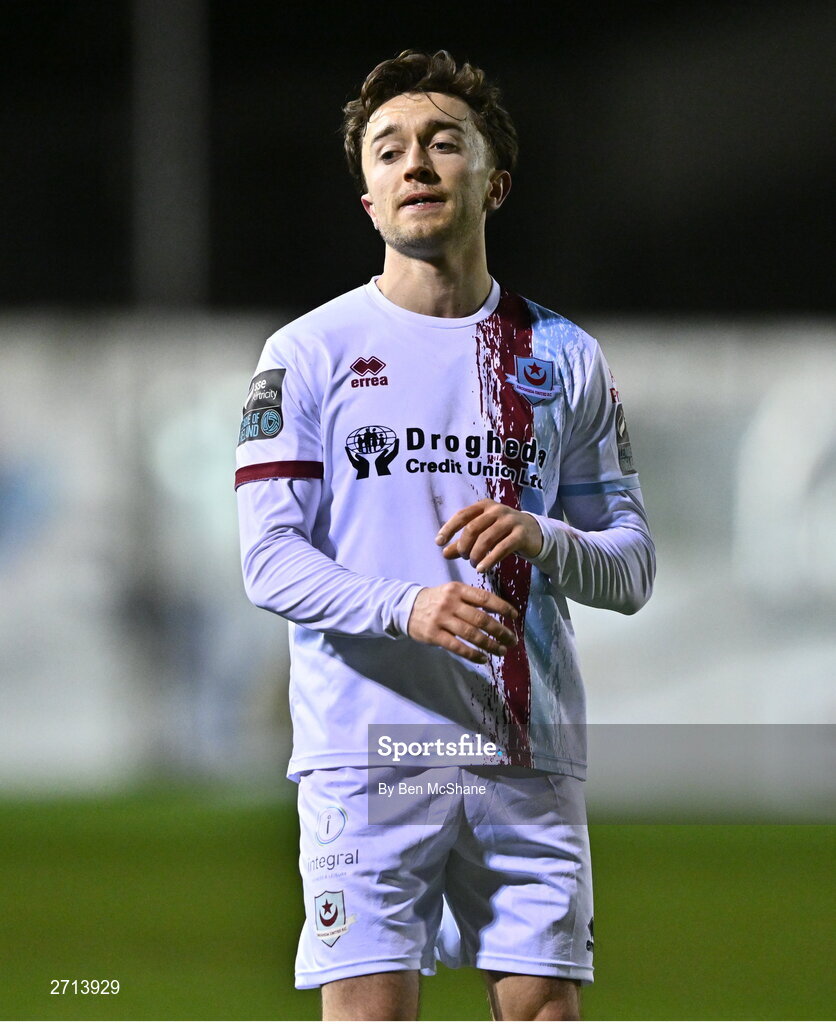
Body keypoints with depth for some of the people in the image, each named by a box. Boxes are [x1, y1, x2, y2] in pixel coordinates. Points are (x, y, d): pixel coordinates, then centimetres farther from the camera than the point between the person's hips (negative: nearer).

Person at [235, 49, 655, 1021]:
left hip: (530, 757, 2)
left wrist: (544, 541, -12)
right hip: (366, 752, -2)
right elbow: (270, 557, -3)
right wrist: (408, 606, -21)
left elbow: (632, 566, 11)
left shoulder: (566, 358, 13)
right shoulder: (309, 352, 5)